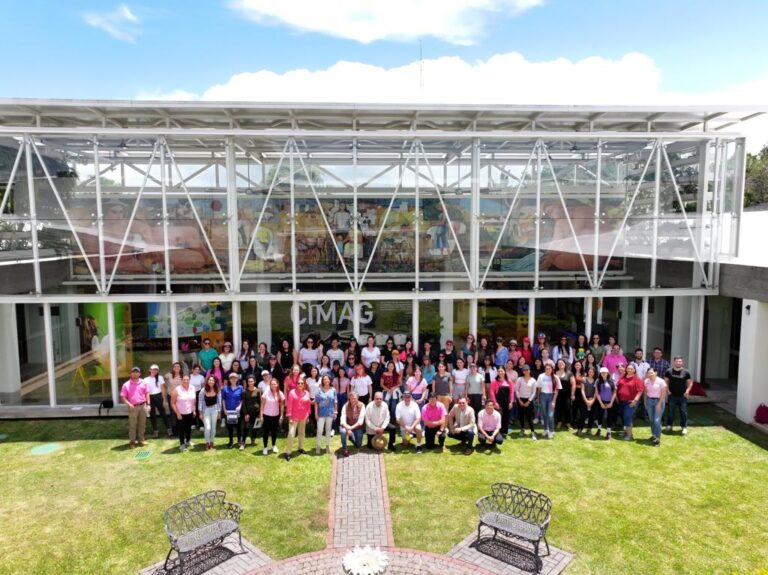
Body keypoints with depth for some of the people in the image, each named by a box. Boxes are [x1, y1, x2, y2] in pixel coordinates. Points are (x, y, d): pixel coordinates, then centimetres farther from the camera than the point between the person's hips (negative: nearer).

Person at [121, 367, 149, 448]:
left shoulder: (143, 383, 6)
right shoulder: (126, 385, -3)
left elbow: (147, 394, 12)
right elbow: (123, 397, -3)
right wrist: (129, 404, -16)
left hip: (142, 406, 3)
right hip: (133, 407, -3)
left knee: (142, 424, 9)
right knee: (132, 425, 1)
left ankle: (141, 439, 20)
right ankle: (132, 441, 9)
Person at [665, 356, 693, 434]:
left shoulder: (686, 372, -1)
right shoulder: (669, 371, -1)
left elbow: (690, 382, 5)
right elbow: (665, 381, 6)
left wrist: (687, 391, -7)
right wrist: (667, 390, -4)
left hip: (682, 396, 0)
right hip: (672, 395, 0)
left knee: (683, 412, 2)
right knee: (670, 411, 9)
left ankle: (684, 427, 13)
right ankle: (669, 425, 21)